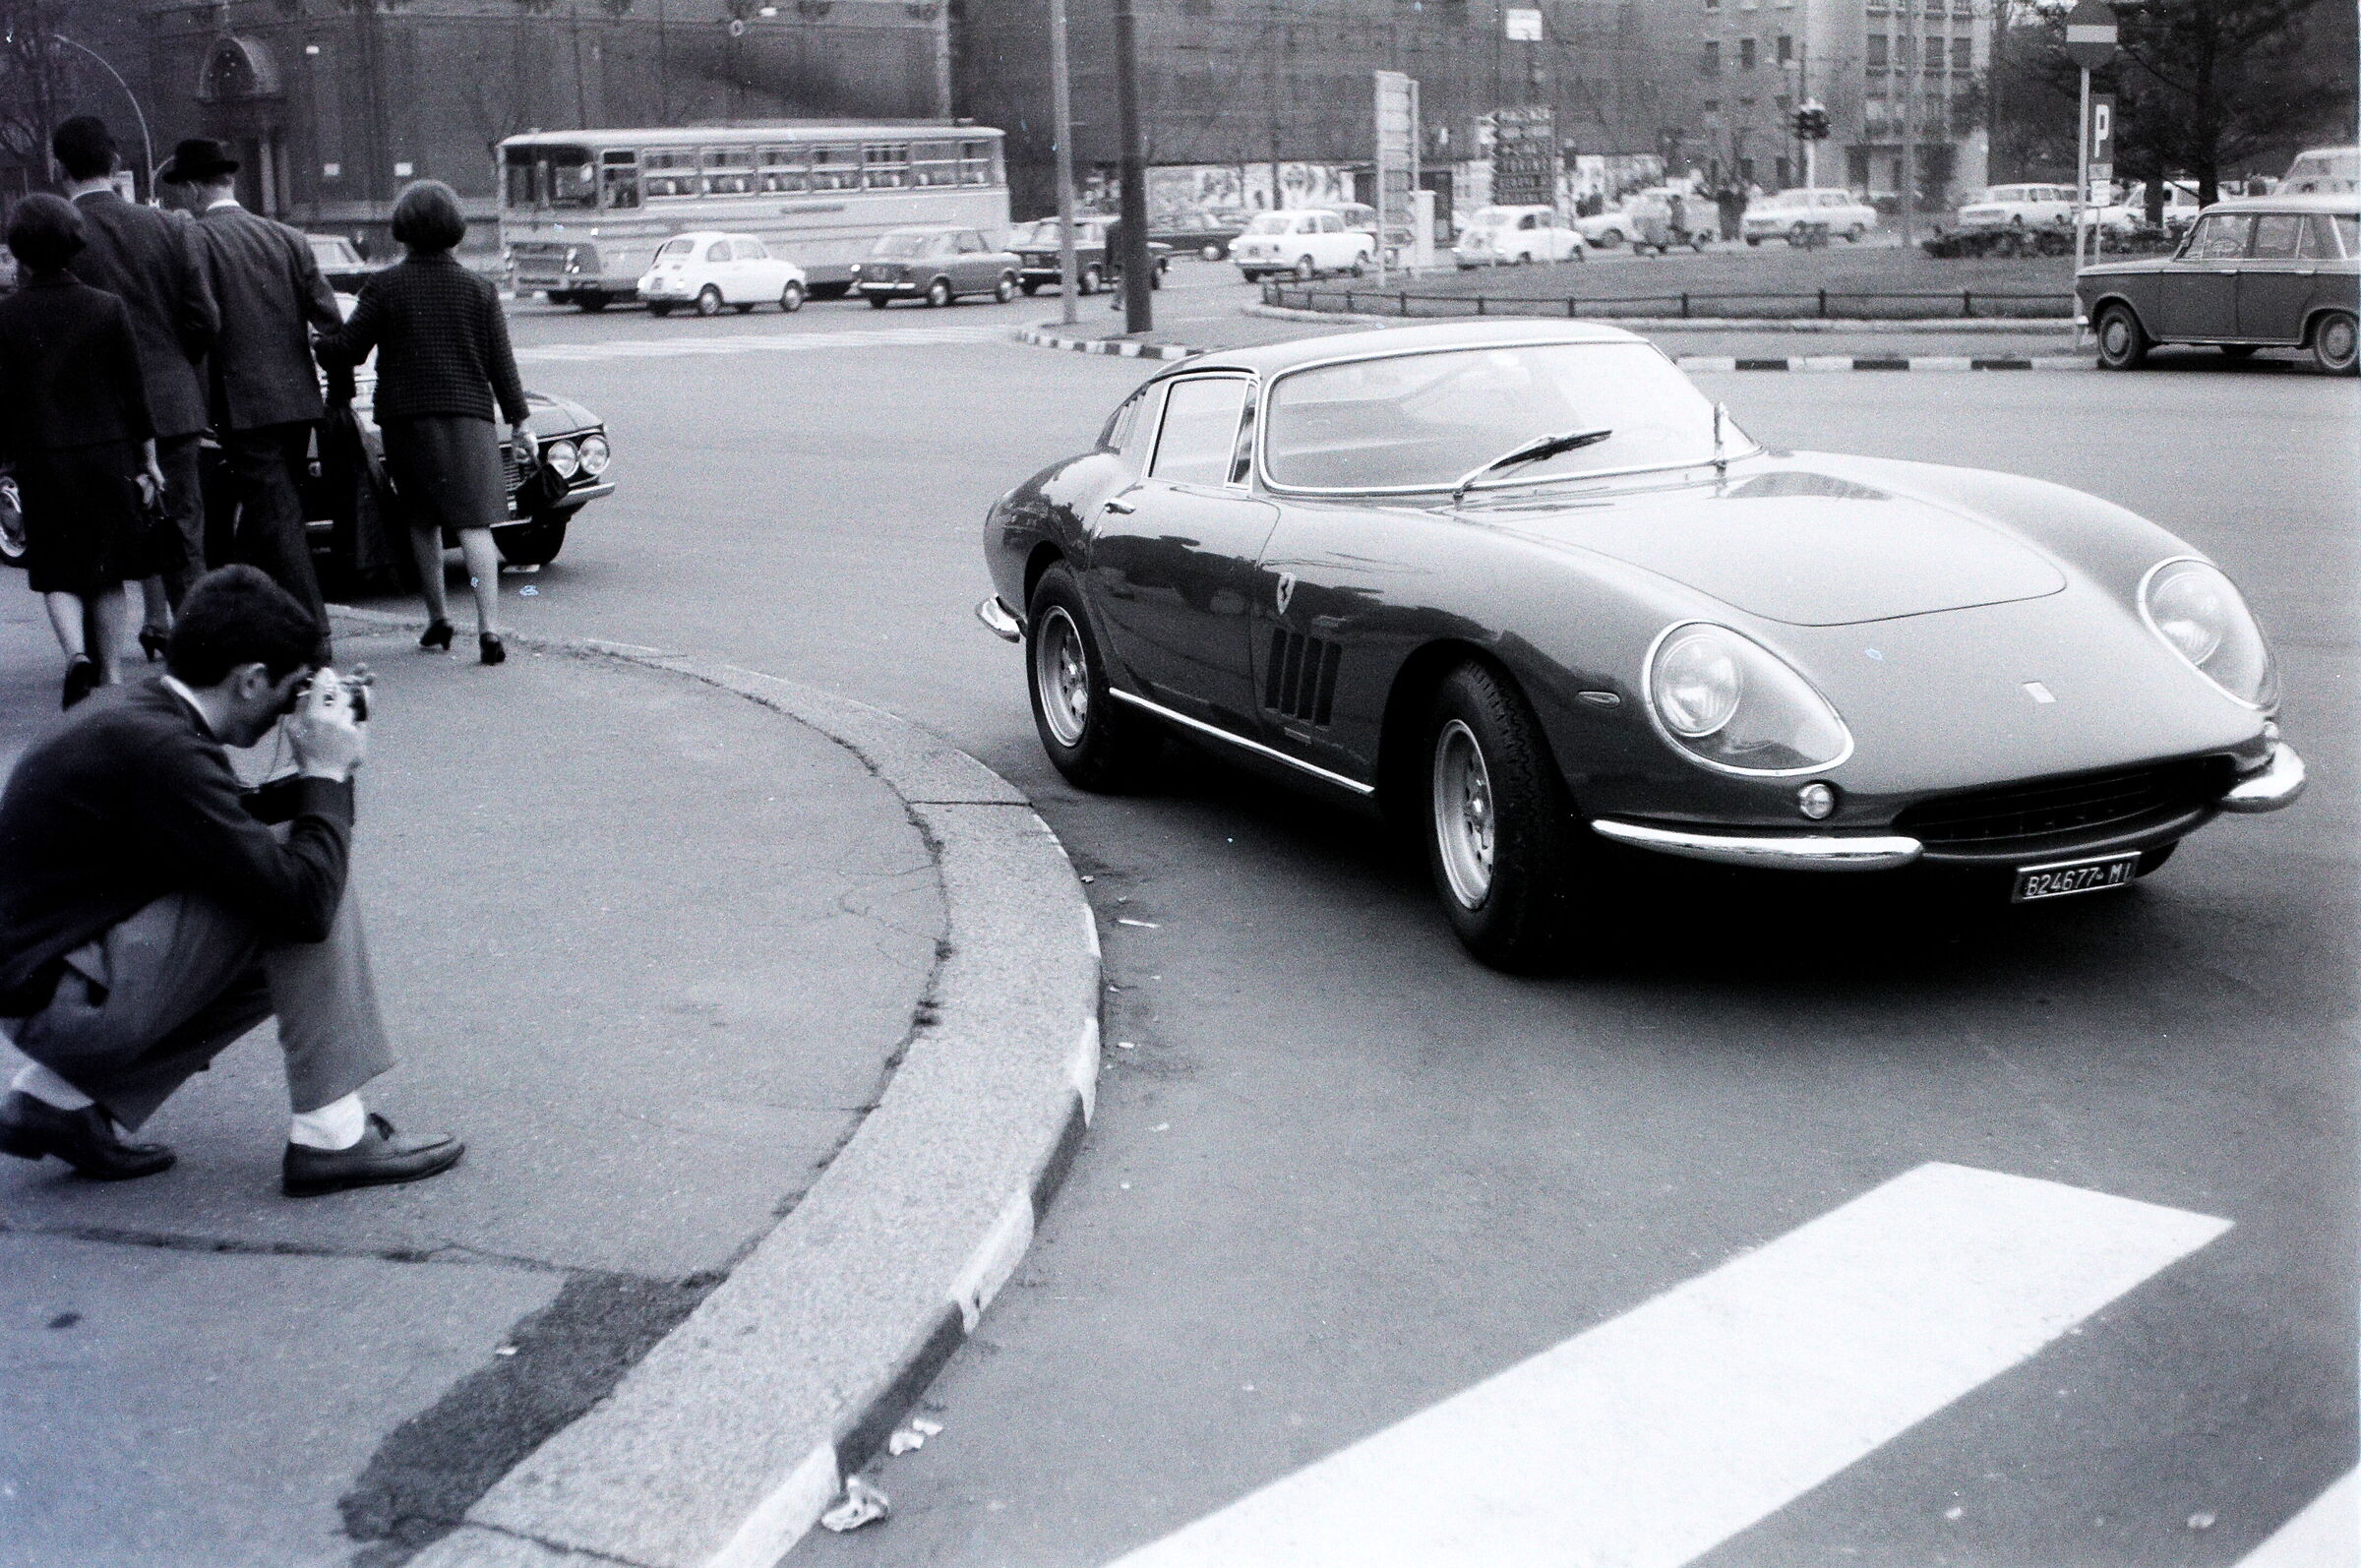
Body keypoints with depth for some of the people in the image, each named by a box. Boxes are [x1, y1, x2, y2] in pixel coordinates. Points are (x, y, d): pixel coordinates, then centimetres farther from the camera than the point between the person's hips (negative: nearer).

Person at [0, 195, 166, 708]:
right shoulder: (108, 308, -4)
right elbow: (134, 393, -1)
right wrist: (149, 460, 6)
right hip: (107, 455, 1)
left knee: (57, 573, 9)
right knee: (106, 571, 10)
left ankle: (77, 652, -15)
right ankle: (111, 674, 11)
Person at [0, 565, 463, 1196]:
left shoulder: (135, 710, 6)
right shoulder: (162, 750, -24)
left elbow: (225, 824, 19)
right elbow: (305, 899, -26)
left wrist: (317, 776, 4)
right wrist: (327, 773, -13)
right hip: (68, 1004, -10)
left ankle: (59, 1096, 16)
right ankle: (329, 1136, -10)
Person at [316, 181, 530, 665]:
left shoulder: (383, 286, -3)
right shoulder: (479, 290, 2)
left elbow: (349, 348, -3)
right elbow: (501, 364, 3)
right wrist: (519, 421, 10)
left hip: (405, 419, 0)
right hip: (467, 418, 0)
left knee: (422, 521, 16)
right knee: (473, 523, -6)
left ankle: (438, 618, 21)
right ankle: (489, 628, -17)